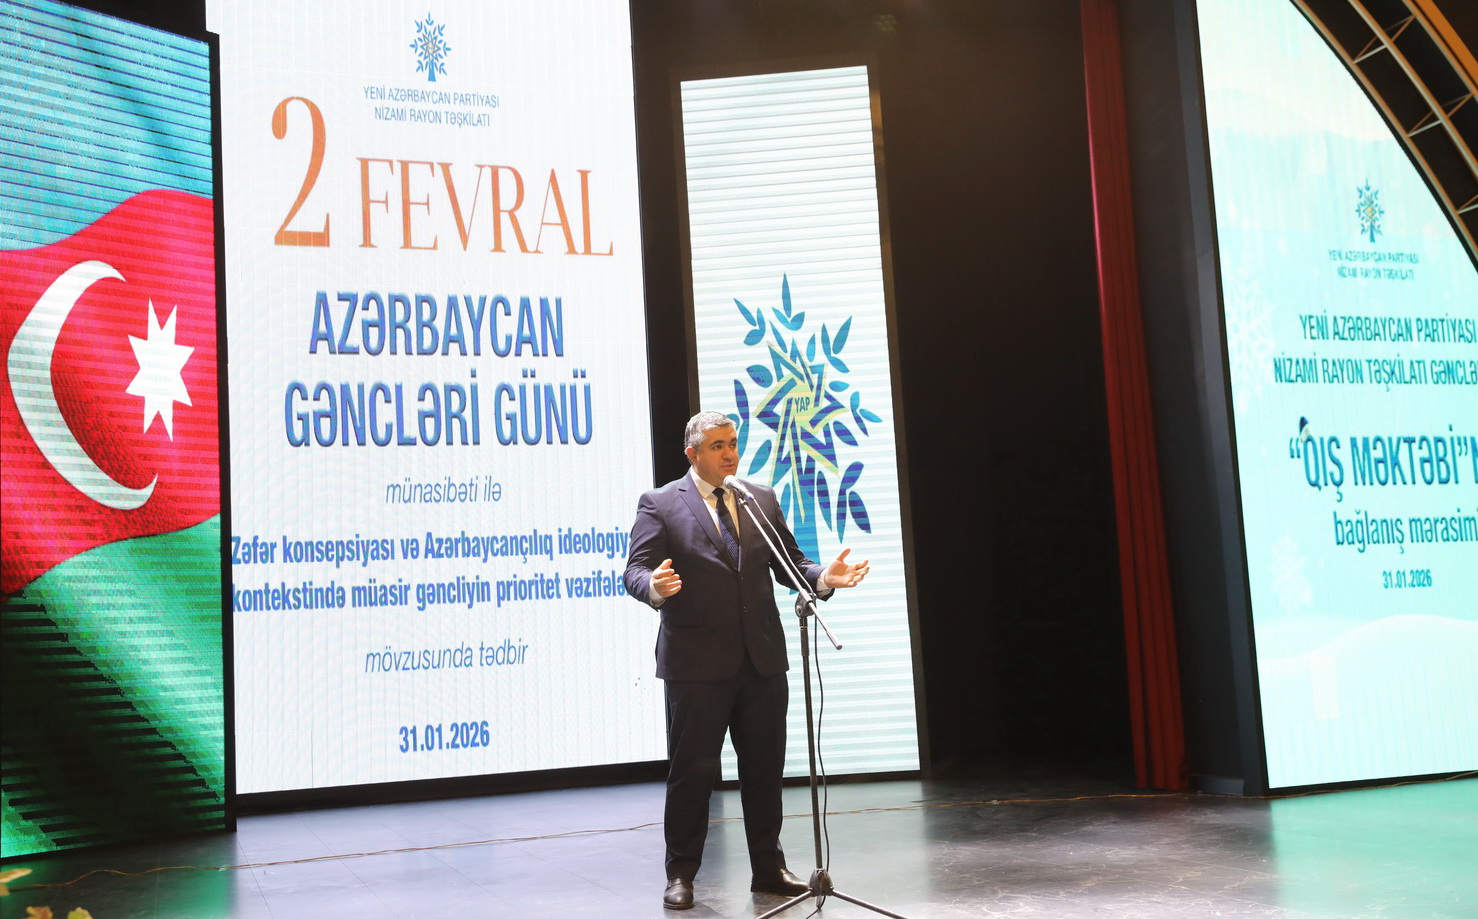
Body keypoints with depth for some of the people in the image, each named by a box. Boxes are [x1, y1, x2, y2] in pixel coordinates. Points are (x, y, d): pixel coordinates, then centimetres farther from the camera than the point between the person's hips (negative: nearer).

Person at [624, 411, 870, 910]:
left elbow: (788, 563, 13)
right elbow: (635, 571, -8)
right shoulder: (660, 504, -2)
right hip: (697, 663, -4)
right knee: (691, 771, 4)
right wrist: (655, 587, -31)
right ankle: (681, 875, 17)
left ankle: (768, 868, 25)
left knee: (765, 767, 12)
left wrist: (822, 577, -8)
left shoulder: (763, 499, 12)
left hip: (763, 660, 4)